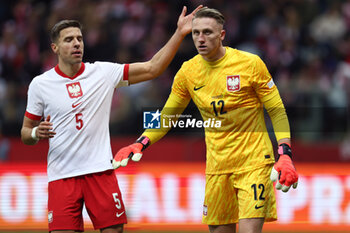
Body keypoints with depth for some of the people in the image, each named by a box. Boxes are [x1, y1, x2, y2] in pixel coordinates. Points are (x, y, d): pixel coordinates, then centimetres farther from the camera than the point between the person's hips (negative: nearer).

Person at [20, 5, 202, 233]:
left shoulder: (103, 73, 4)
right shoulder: (40, 84, 3)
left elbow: (152, 68, 4)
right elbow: (25, 132, 10)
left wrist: (180, 33, -3)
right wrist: (37, 133, -13)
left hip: (101, 170, 1)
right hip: (61, 175, -1)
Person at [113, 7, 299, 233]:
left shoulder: (250, 64, -8)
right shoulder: (188, 72, 3)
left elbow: (277, 111, -2)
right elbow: (167, 116, 15)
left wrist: (285, 155, -13)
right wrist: (140, 144, 0)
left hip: (254, 162, -4)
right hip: (217, 166, 4)